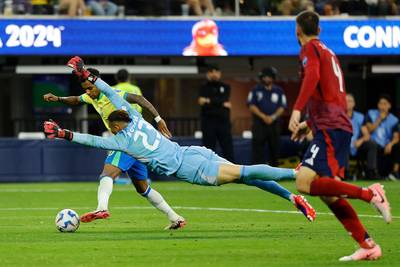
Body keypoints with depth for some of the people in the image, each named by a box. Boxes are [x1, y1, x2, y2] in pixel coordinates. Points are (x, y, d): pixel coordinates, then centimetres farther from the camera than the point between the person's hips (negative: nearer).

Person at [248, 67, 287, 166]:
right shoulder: (256, 90, 7)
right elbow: (251, 106, 0)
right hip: (259, 123, -2)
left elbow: (282, 107, 4)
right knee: (258, 148, -9)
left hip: (274, 123, 2)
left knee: (274, 147, 4)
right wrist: (263, 117, -12)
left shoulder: (278, 91, 9)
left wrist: (273, 117, -12)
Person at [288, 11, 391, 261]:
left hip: (330, 128, -9)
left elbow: (312, 76, -21)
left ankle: (370, 194, -24)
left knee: (305, 182, -19)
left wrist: (297, 109, -30)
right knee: (328, 194, 8)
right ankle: (368, 246, 3)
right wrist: (310, 123, 41)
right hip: (340, 127, 9)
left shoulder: (310, 48, -1)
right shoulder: (328, 52, 26)